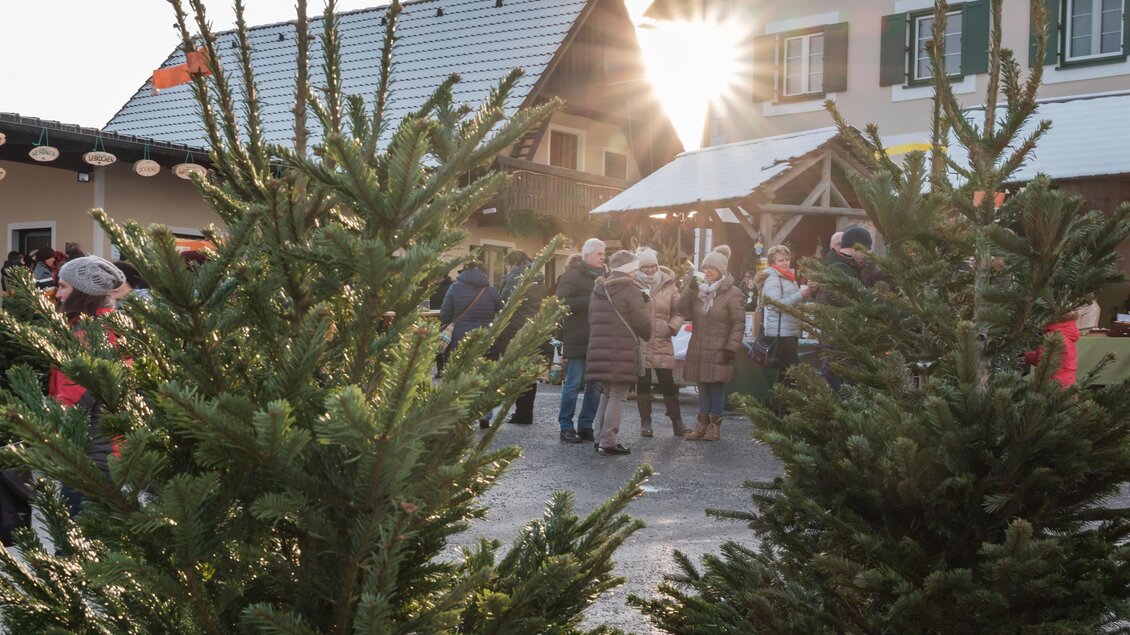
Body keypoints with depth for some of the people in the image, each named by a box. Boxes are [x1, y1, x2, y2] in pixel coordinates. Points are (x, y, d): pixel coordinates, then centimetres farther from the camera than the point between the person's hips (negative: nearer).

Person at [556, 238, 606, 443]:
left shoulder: (603, 276, 17)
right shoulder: (572, 275, -5)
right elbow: (563, 303, -15)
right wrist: (590, 299, -19)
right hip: (578, 340, -7)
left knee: (595, 385, 6)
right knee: (574, 384, -3)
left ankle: (586, 426, 14)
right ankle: (566, 427, 4)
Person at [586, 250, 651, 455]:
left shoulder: (598, 289, 16)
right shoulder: (631, 289, -8)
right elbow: (642, 323, -10)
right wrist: (647, 336, 10)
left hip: (599, 350, 7)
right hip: (622, 352, -7)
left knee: (606, 394, 18)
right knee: (618, 396, -3)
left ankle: (600, 437, 18)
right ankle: (608, 442, -5)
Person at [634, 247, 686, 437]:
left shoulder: (668, 286, 5)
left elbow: (678, 311, 10)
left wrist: (673, 326, -6)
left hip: (662, 342, 1)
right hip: (639, 342, -1)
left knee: (668, 383, 1)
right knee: (642, 383, 5)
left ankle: (677, 422, 11)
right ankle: (645, 423, 15)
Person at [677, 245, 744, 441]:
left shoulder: (732, 293, -7)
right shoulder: (697, 289, 10)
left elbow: (738, 323, -8)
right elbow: (683, 310, -1)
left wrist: (732, 347, -13)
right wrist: (690, 289, -13)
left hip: (718, 351, -5)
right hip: (698, 349, 5)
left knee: (717, 386, 0)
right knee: (703, 386, 10)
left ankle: (715, 424, 9)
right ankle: (702, 423, 17)